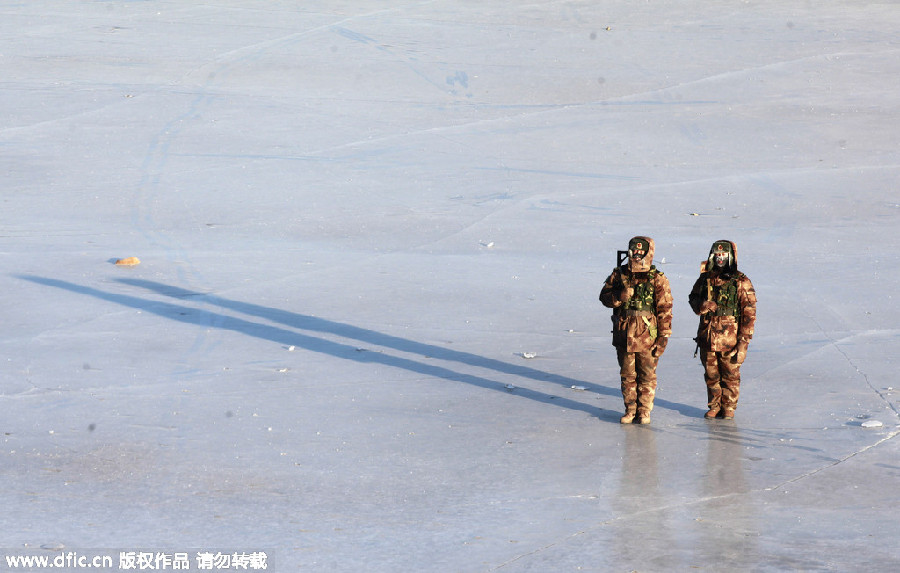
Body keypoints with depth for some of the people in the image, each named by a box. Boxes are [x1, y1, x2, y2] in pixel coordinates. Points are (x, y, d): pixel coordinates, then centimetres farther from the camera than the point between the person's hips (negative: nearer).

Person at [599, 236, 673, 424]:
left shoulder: (658, 280, -5)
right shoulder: (619, 274, 4)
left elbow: (665, 310, -4)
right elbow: (604, 296, 5)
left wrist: (663, 337, -7)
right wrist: (621, 296, -17)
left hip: (647, 337, -3)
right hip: (623, 335, 3)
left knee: (647, 376, 6)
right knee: (627, 375, 11)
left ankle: (644, 411, 17)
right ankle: (630, 409, 22)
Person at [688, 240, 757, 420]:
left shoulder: (741, 282, -7)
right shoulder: (705, 279, 6)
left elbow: (749, 313, -7)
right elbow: (693, 297, 21)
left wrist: (744, 340, -12)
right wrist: (700, 305, -5)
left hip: (730, 338, -4)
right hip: (707, 337, 4)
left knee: (730, 375, 5)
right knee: (711, 375, 12)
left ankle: (729, 407, 18)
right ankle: (715, 406, 25)